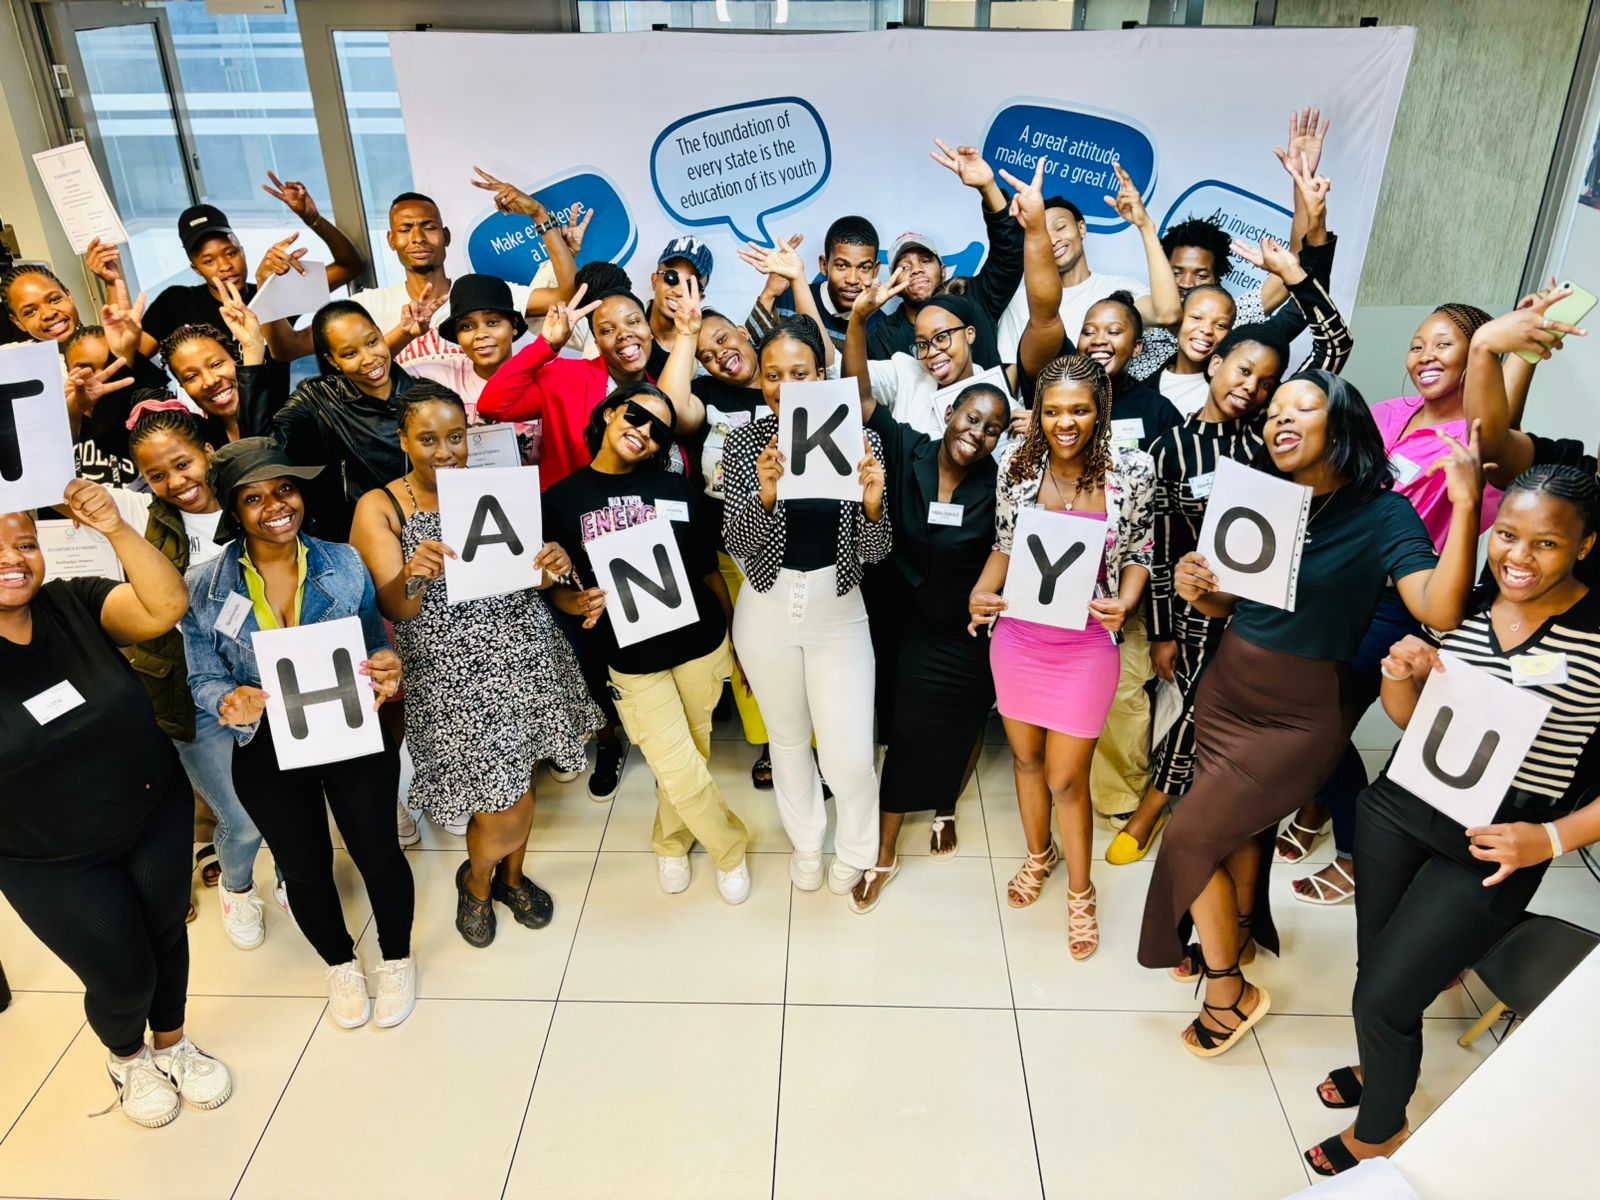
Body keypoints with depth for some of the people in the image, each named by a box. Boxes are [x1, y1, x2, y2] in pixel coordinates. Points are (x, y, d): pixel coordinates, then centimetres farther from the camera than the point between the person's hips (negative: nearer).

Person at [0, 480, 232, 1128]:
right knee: (123, 978, 8)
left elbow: (166, 606, -27)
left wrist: (115, 529, -38)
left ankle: (172, 1043, 50)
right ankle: (125, 1057, 44)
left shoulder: (75, 604, -13)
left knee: (165, 936, 20)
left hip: (157, 818, 2)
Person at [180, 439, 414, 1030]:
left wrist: (386, 669, -22)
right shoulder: (204, 587, -8)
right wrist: (232, 703, -25)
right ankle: (340, 964, 44)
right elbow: (204, 679, -2)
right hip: (267, 750, 1)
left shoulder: (343, 564, -7)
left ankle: (397, 959, 36)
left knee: (377, 851, 8)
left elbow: (375, 646, 2)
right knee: (305, 867, 16)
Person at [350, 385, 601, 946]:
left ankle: (513, 875, 47)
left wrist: (555, 565, -19)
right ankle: (476, 881, 34)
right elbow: (396, 610, -13)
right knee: (502, 818, -2)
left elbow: (530, 575, 5)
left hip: (526, 659, 4)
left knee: (521, 780, 17)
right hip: (454, 678, -3)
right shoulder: (379, 508, -5)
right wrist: (414, 578, -35)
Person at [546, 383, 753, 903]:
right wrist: (579, 602, -21)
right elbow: (558, 588, 1)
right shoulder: (561, 499, -4)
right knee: (680, 773, -2)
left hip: (701, 645, 2)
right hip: (632, 659, -1)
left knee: (692, 754, 14)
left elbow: (710, 570, 5)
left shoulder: (676, 488, -2)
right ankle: (730, 848, 28)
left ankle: (670, 841, 45)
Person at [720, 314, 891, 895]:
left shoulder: (859, 440, -9)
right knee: (788, 737, 19)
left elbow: (873, 553, -8)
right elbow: (737, 544, -12)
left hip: (838, 610, -1)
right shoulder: (744, 441, -7)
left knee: (850, 758, -2)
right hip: (766, 608, 1)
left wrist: (872, 500, -29)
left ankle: (855, 851, 31)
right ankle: (806, 843, 46)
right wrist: (765, 493, -31)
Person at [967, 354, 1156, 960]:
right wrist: (980, 593, -11)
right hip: (1017, 637, 3)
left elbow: (1140, 552, 1)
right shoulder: (1016, 465, -6)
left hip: (1086, 644, -2)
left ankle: (1080, 891, 29)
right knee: (1025, 755, 18)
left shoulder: (1133, 472, -10)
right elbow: (1004, 545, 6)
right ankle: (1038, 856, 46)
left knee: (1066, 777, 4)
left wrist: (1123, 604, -17)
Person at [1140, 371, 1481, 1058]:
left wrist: (1466, 505, -34)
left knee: (1190, 835, -5)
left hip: (1302, 716, -5)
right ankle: (1233, 941, 49)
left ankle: (1227, 993, 18)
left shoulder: (1383, 514, -15)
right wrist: (1197, 592, -13)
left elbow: (1440, 610, -29)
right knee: (1239, 825, 21)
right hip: (1226, 691, 5)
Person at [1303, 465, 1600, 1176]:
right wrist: (1403, 674, -12)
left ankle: (1379, 1132, 27)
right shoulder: (1464, 605, -3)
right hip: (1399, 806, 5)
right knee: (1374, 962, 19)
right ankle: (1384, 1064, 50)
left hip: (1491, 848, -4)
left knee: (1383, 996, -2)